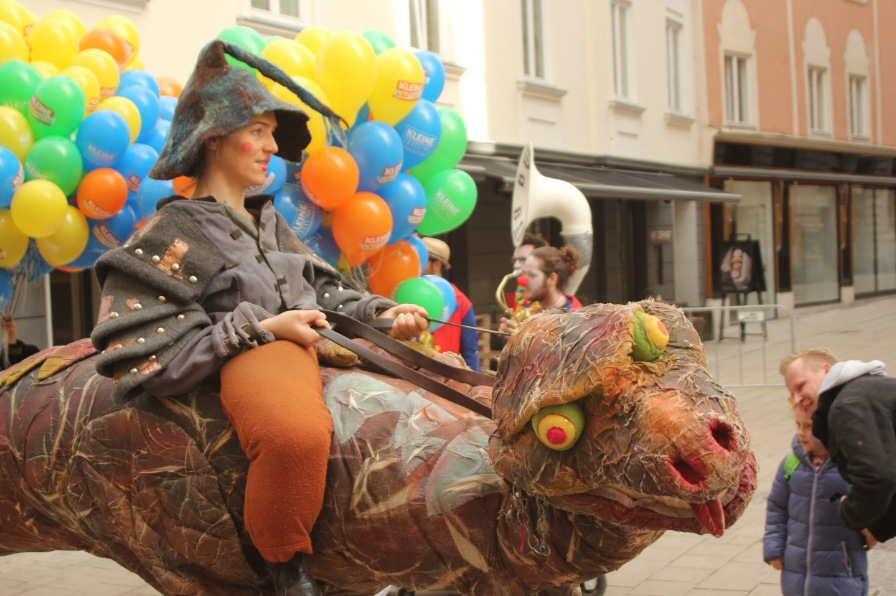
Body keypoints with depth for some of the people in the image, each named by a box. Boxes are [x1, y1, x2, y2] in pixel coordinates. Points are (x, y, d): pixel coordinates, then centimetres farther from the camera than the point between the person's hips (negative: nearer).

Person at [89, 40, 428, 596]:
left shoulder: (269, 221, 25)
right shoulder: (171, 233, 1)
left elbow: (325, 291, 27)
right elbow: (147, 354, -7)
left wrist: (383, 314, 6)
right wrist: (261, 327, -12)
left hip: (325, 346, 9)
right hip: (257, 360, -9)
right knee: (298, 432, -44)